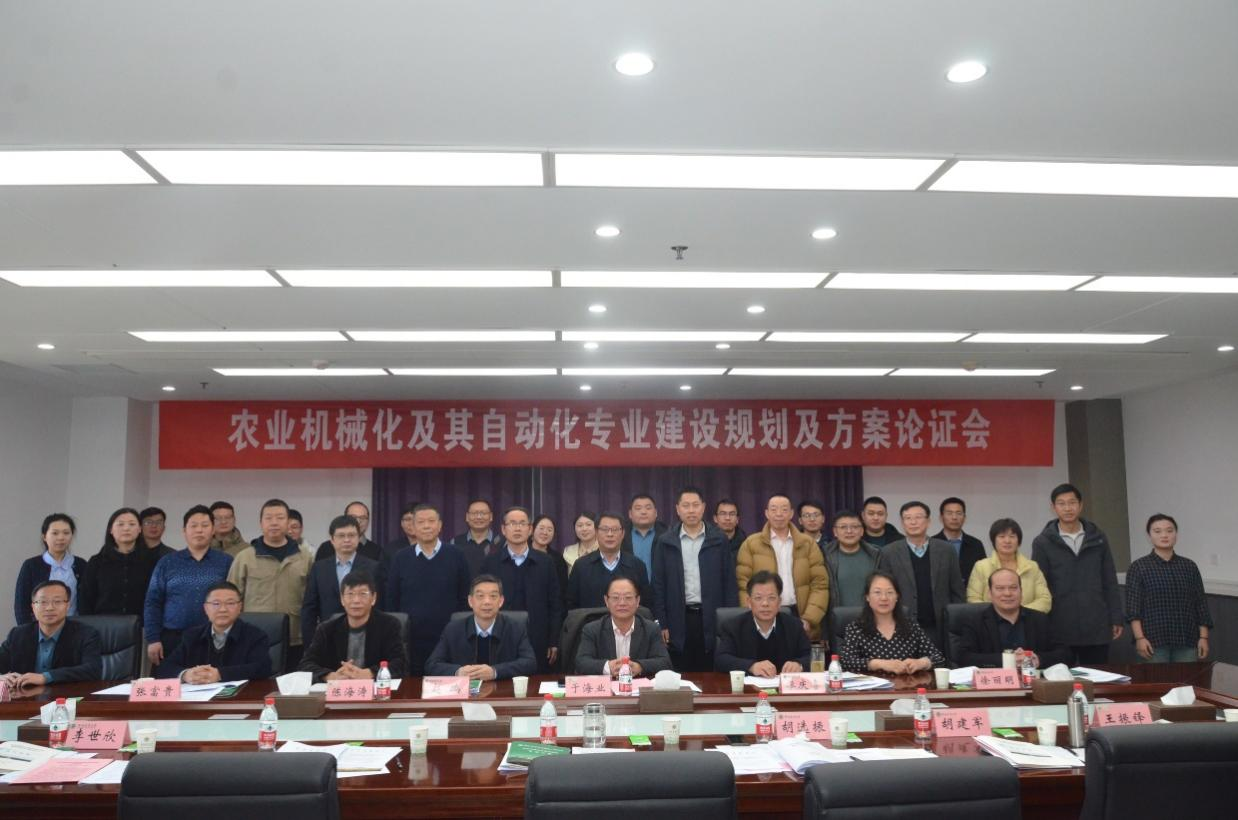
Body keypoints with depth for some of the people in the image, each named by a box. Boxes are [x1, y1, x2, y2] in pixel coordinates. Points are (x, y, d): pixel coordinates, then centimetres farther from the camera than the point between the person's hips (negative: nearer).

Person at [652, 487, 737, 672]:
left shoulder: (719, 540, 3)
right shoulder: (666, 542, 3)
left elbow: (729, 582, 3)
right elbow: (658, 585, 3)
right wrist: (661, 623, -2)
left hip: (713, 619, 0)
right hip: (679, 620, 0)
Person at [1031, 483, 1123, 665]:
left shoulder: (1098, 539, 7)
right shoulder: (1043, 543, -1)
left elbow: (1110, 582, 9)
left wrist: (1116, 619, 4)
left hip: (1097, 628, 2)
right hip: (1059, 630, -2)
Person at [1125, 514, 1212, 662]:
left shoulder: (1189, 566, 8)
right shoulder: (1138, 567, -1)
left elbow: (1201, 604, 9)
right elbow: (1133, 606, -5)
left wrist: (1203, 637, 4)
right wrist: (1139, 637, -12)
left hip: (1187, 640, 3)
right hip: (1154, 641, -3)